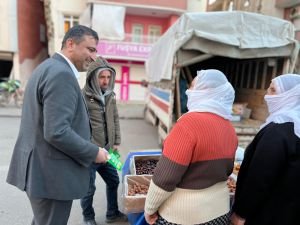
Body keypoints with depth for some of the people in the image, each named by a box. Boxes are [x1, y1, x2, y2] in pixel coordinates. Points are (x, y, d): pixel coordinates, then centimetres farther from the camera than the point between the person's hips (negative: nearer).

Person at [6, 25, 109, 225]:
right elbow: (56, 132, -28)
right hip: (52, 173, -10)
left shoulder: (48, 67, 12)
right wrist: (94, 152, -16)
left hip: (39, 167, 10)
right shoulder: (62, 74, -21)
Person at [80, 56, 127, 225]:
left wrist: (116, 142, 9)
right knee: (89, 188, 10)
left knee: (113, 181, 20)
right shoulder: (83, 96, -16)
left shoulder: (110, 95, 7)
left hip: (107, 150, 7)